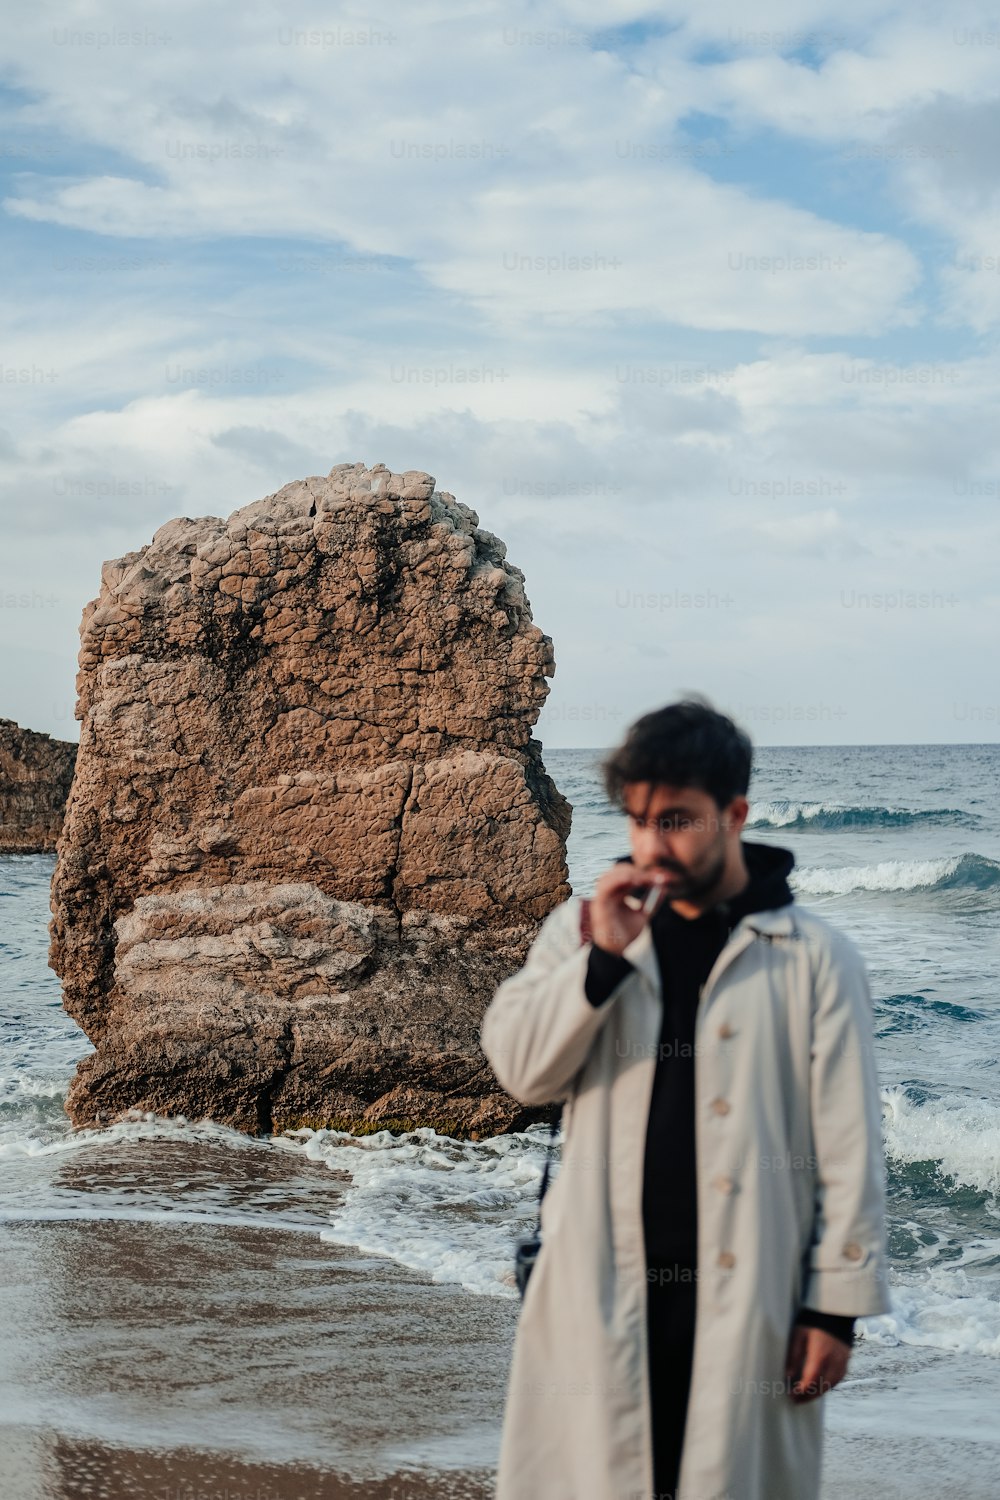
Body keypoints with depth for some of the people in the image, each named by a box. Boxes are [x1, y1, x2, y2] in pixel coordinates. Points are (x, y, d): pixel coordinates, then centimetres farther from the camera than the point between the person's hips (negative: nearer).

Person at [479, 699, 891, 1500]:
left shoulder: (815, 958, -2)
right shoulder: (584, 927, 7)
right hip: (601, 1291, 2)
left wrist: (836, 1305, -4)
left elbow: (848, 1150, -2)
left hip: (747, 1298, -2)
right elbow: (521, 1067, -3)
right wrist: (602, 957, -15)